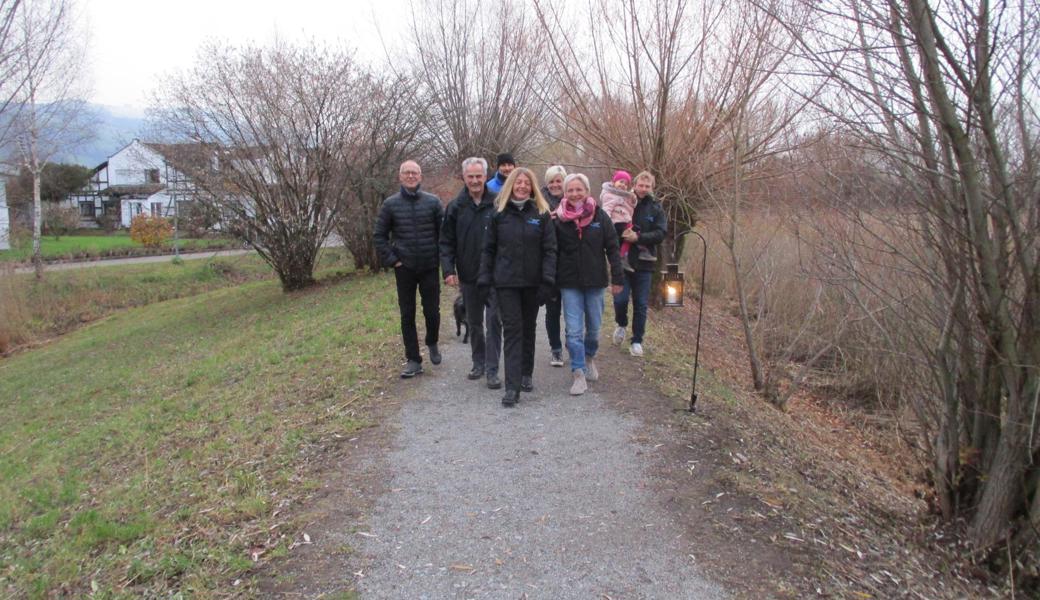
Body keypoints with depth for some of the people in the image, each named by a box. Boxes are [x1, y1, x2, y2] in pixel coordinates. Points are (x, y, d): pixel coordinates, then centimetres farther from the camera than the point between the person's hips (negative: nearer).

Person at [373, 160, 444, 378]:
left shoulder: (433, 202, -1)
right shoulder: (390, 204, 1)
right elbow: (379, 236, 6)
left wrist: (442, 259, -4)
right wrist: (391, 260, -2)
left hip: (430, 267, -1)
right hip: (404, 269, 1)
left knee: (432, 311, 4)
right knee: (407, 315, 5)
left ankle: (432, 343, 33)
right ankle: (413, 360, 14)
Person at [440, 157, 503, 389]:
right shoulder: (455, 207, 2)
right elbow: (446, 241, 4)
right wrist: (448, 270, -6)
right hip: (468, 277, 3)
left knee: (494, 322, -2)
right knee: (473, 323, 14)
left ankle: (492, 370, 4)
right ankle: (478, 363, 29)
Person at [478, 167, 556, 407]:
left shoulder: (541, 214, 1)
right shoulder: (499, 213, 2)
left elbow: (549, 249, -2)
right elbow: (488, 249, 4)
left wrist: (547, 280, -11)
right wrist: (485, 279, -2)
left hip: (532, 282, 1)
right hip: (506, 282, -1)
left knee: (528, 328, 13)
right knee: (512, 330, -5)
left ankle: (526, 374, 29)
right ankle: (512, 387, -6)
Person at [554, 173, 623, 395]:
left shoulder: (600, 216, -2)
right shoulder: (559, 220, -2)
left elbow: (612, 248, 1)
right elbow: (553, 251, 2)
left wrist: (617, 278, -3)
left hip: (595, 281, 1)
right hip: (569, 283, -1)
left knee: (593, 327, 12)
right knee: (574, 330, -3)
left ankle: (589, 358, 40)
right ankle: (579, 375, 4)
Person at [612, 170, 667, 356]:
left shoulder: (656, 209, 3)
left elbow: (661, 234, -7)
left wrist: (638, 237, -19)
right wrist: (621, 233, -18)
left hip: (644, 264, 1)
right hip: (623, 260, -1)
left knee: (641, 304, 6)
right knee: (620, 299, -6)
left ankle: (637, 341, 19)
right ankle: (622, 324, 26)